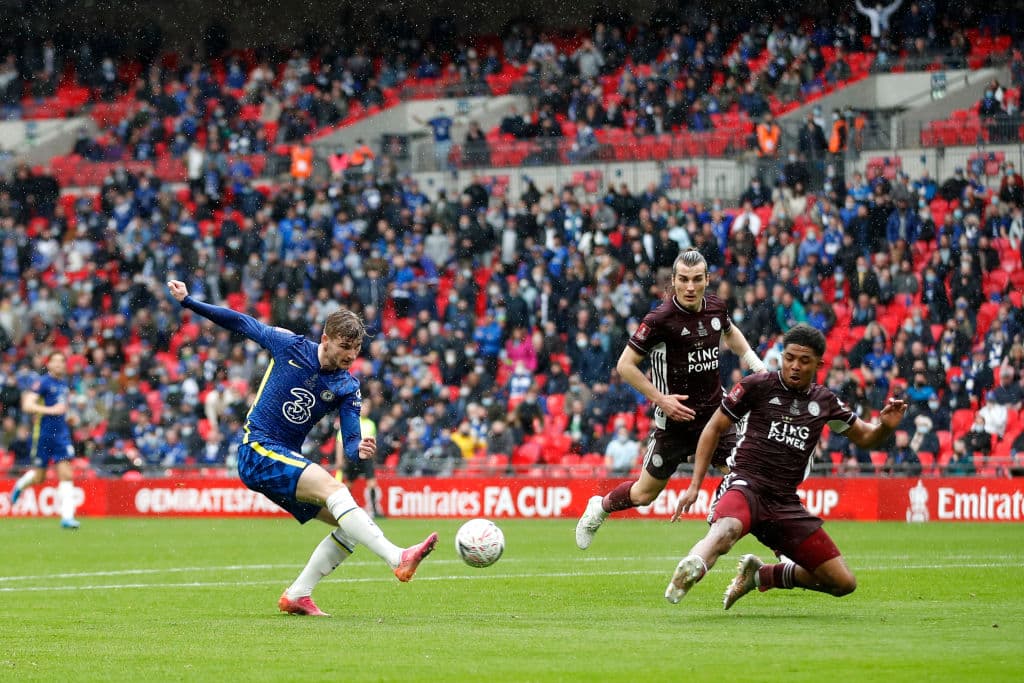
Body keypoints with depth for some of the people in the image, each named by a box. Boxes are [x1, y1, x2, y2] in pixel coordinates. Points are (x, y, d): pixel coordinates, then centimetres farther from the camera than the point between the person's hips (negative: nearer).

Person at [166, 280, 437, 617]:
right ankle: (398, 558, -41)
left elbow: (350, 442, -5)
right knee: (331, 487, -28)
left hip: (287, 461, 6)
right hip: (257, 450, -6)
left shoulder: (348, 388, 3)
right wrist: (187, 301, 7)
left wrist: (360, 450, -29)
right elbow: (243, 324, 7)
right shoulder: (290, 346, -5)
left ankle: (297, 595, 4)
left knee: (352, 523, -5)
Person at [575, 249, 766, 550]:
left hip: (714, 413, 4)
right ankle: (600, 508, 38)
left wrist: (754, 362, 12)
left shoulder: (716, 307, -1)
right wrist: (660, 398, -18)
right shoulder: (660, 319, -19)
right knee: (645, 494, 8)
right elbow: (625, 365, -12)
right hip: (675, 420, -4)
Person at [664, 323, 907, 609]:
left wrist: (885, 426, 0)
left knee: (844, 583, 0)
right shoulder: (757, 386, 3)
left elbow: (865, 438, 25)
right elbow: (714, 429, 10)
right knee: (726, 529, -42)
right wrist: (695, 485, 3)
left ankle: (762, 575, 16)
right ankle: (689, 569, -70)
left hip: (785, 503, 5)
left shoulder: (824, 401, 14)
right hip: (746, 485, -5)